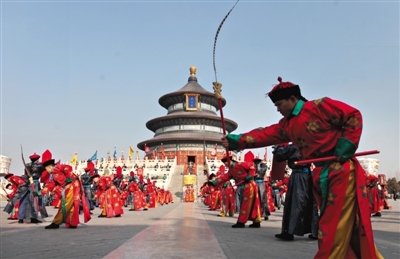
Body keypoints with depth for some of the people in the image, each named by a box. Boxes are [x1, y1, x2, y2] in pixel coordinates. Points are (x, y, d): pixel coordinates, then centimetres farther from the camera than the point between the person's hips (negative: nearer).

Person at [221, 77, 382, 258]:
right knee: (348, 225, 14)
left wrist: (346, 146, -15)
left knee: (336, 224, -3)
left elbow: (353, 116, -9)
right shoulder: (286, 124, 12)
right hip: (321, 175, 8)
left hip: (341, 169, -8)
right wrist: (236, 141, -4)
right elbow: (265, 134, 4)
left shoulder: (320, 106, -10)